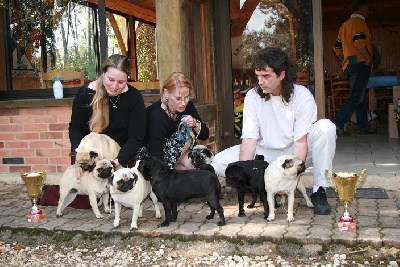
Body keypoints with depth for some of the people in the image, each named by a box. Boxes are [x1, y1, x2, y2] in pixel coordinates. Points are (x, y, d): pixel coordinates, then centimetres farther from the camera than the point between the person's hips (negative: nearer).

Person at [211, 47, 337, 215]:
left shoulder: (302, 96, -16)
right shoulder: (253, 97, -10)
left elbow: (301, 142, -20)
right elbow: (249, 139, -15)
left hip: (295, 153, -2)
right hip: (266, 153, 2)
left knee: (326, 127, -29)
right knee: (219, 163, -19)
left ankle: (319, 191, -19)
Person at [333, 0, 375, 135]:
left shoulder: (345, 25, 22)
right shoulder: (359, 22, -5)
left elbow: (337, 47, 21)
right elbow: (359, 42, -21)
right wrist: (369, 58, -14)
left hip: (348, 65, 10)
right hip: (360, 63, -10)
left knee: (359, 96, 12)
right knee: (356, 97, -12)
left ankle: (364, 127, 15)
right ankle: (337, 124, -20)